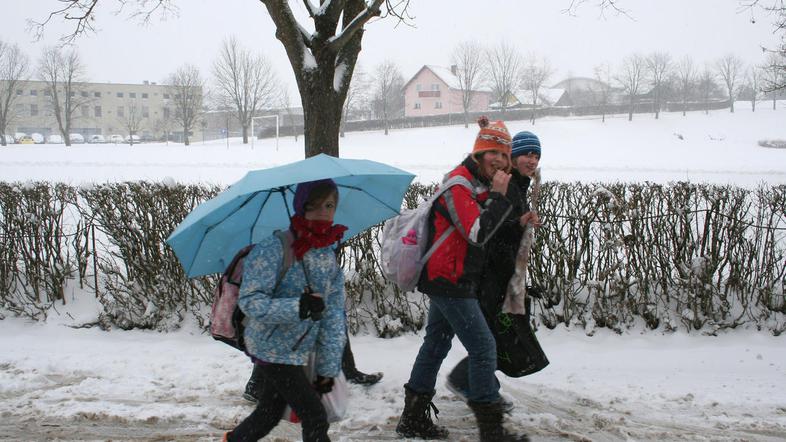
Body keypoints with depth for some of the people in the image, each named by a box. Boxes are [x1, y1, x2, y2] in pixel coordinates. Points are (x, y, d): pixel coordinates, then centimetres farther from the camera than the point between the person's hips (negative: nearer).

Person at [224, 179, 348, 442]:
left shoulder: (330, 257, 2)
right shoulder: (274, 248, -18)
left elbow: (334, 318, 3)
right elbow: (249, 300, -22)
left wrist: (328, 369, -1)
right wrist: (298, 307, -35)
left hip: (299, 352, 7)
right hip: (273, 349, -7)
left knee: (270, 414, 19)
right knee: (315, 418, -8)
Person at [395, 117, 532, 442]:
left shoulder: (479, 183, 13)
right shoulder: (459, 184, -19)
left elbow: (487, 228, 21)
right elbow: (477, 234, -27)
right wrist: (499, 196, -24)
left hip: (446, 280, 11)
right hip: (448, 280, -11)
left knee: (437, 344, 16)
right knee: (483, 348, -8)